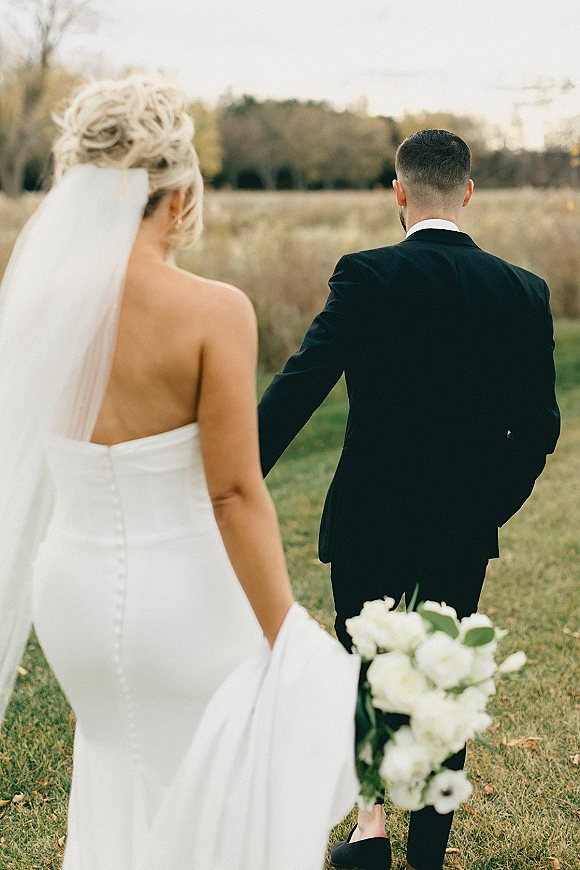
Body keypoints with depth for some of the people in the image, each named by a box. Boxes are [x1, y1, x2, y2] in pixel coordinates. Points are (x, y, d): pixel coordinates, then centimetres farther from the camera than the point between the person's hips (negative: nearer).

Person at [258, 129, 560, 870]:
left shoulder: (368, 277, -13)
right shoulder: (523, 292, -2)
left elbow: (298, 387, -21)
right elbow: (538, 426, 0)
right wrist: (491, 505, 14)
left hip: (370, 518, -2)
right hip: (463, 530, 3)